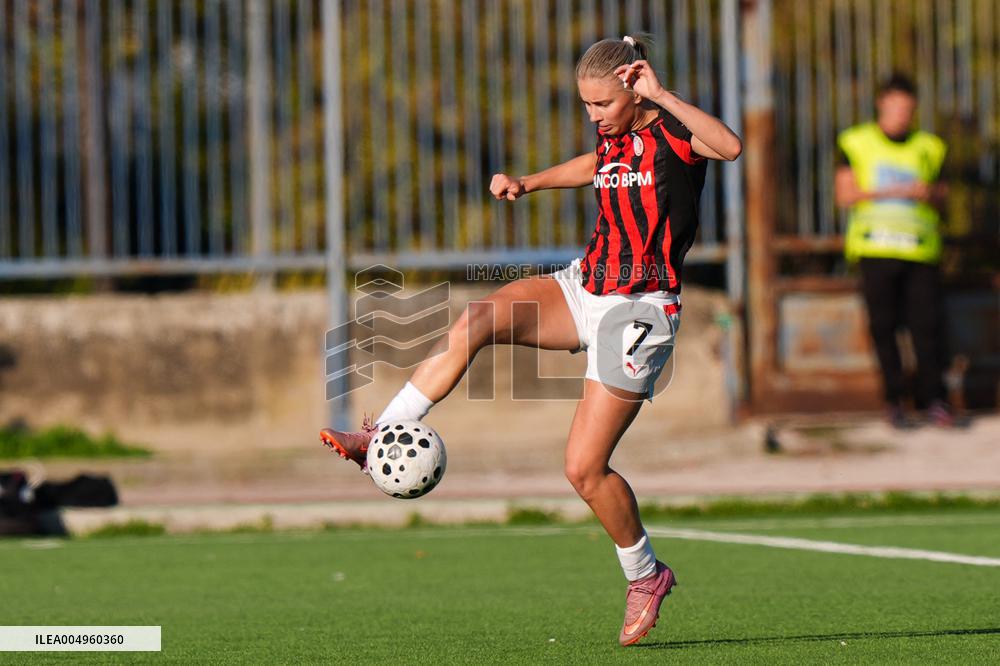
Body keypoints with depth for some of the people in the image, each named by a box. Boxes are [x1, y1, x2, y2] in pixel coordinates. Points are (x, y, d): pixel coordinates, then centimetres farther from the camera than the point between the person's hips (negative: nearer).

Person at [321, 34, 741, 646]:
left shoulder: (672, 130, -12)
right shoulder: (613, 138, 8)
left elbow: (731, 146, -36)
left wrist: (661, 95, -33)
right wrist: (528, 183, 25)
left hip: (639, 310, -7)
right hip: (584, 286, 7)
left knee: (585, 468, -7)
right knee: (472, 326, -19)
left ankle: (646, 576, 16)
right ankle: (378, 439, -14)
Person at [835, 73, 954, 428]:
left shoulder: (927, 147, 12)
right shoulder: (857, 143, 6)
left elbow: (942, 193, 19)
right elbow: (845, 194, -1)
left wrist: (931, 194, -6)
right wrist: (893, 191, -11)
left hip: (919, 249, 1)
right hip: (876, 248, -1)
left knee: (928, 324, -8)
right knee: (883, 325, -1)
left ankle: (933, 399, -4)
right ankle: (893, 400, 5)